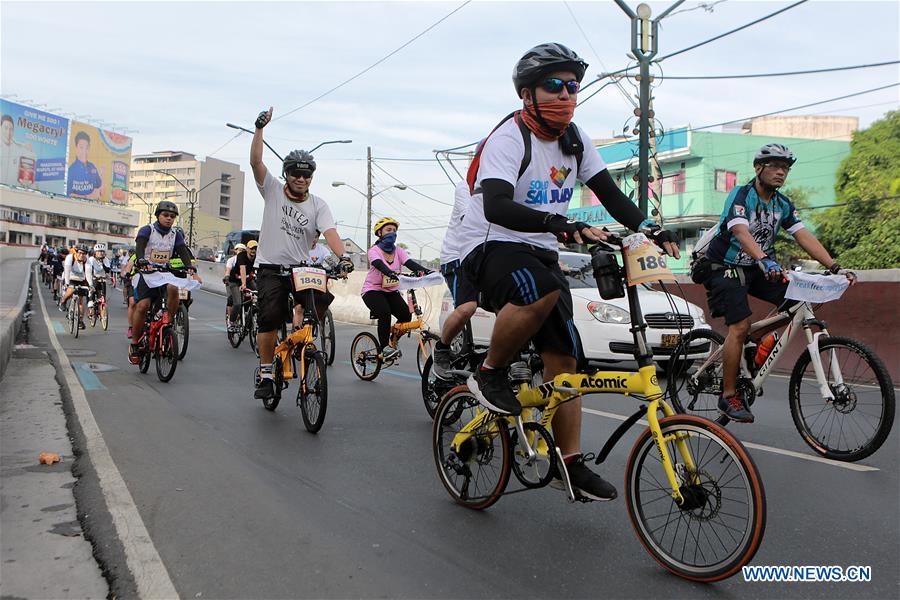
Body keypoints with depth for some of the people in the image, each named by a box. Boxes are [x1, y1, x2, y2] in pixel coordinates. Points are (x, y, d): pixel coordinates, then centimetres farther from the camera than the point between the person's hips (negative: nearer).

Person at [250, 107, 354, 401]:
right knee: (270, 317, -17)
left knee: (323, 297, -24)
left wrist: (342, 257, -35)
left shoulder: (318, 205, -1)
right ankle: (265, 374, -2)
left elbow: (330, 232, -17)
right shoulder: (273, 190, 0)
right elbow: (256, 161, -13)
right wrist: (260, 128, -23)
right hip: (270, 268, -1)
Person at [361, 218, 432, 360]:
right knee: (385, 313, -31)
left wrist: (425, 271, -35)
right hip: (373, 290, -5)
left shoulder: (398, 250, 2)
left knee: (406, 315, -15)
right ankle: (384, 348, -13)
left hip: (391, 291, 5)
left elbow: (410, 263, -15)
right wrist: (391, 273, -53)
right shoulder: (374, 250, -11)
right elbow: (379, 265, -32)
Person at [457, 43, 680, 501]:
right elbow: (495, 207, -33)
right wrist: (561, 225, -47)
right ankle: (491, 374, -13)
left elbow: (609, 193, 7)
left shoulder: (574, 139, 6)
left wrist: (648, 228, -11)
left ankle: (570, 464, 10)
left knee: (565, 357, -1)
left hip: (540, 253, 7)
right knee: (542, 291, -39)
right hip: (489, 247, -7)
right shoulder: (509, 138, -17)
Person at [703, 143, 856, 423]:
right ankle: (729, 396, -11)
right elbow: (741, 233, -34)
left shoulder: (784, 205, 5)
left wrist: (834, 266, -19)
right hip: (726, 268, -7)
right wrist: (764, 260, -51)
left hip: (759, 269, 7)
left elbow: (805, 237, -5)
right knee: (740, 326, -21)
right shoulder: (740, 195, -16)